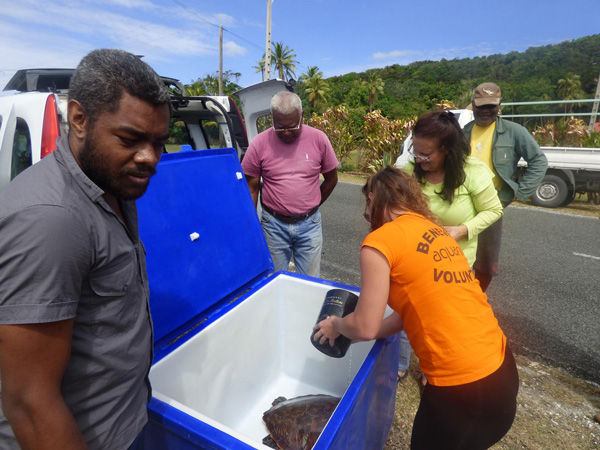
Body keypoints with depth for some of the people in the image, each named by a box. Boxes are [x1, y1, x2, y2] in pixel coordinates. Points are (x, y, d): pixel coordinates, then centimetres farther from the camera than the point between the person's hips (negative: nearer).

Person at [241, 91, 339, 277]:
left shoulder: (318, 139, -5)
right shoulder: (259, 143, -7)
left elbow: (331, 179, 7)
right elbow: (251, 188, 0)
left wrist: (312, 206, 7)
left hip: (310, 225, 1)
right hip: (274, 225, 0)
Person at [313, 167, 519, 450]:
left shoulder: (379, 240, -15)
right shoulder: (436, 231, 10)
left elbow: (365, 327, -12)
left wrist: (336, 326, 10)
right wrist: (349, 335, 19)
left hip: (463, 389, -7)